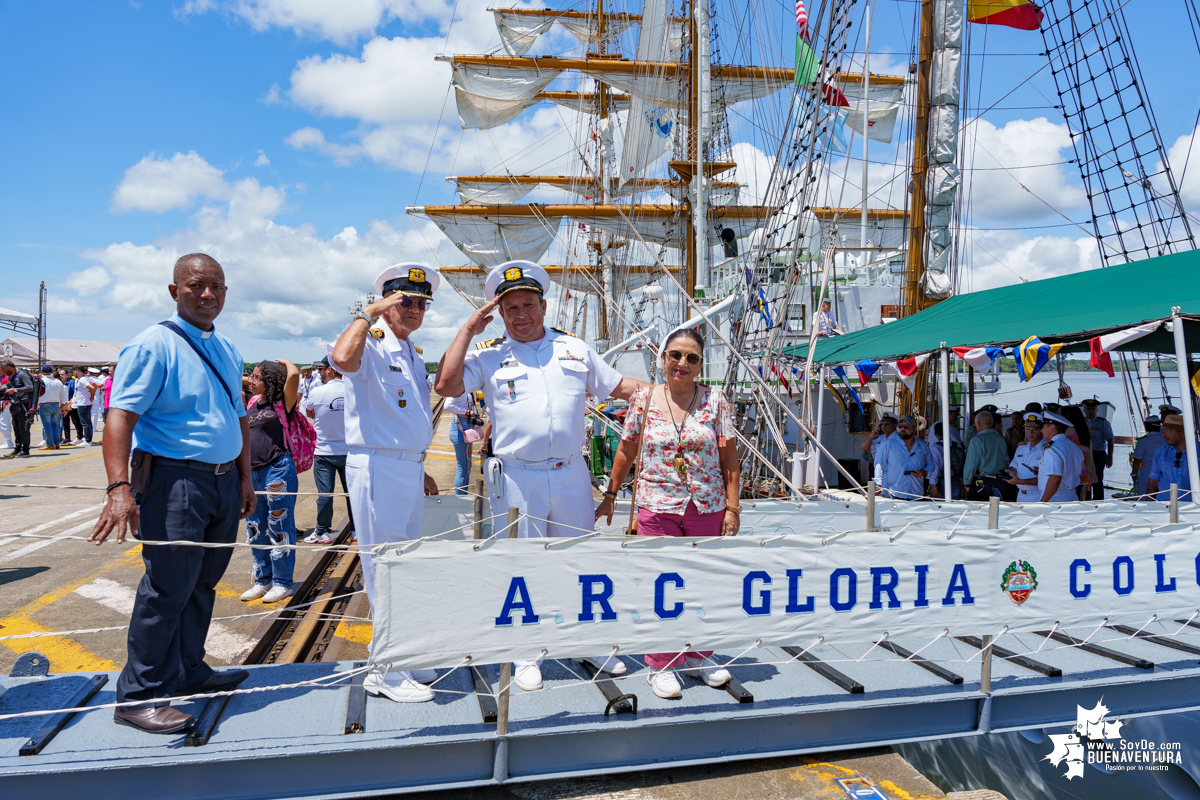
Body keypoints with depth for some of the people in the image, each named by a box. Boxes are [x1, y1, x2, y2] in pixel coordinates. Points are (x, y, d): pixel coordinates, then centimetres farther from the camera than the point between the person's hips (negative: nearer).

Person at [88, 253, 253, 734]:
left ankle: (187, 671, 30)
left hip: (224, 482, 7)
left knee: (203, 584, 15)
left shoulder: (227, 351, 15)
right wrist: (119, 487, -28)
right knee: (167, 589, -4)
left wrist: (245, 478, 18)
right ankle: (139, 695, 9)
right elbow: (121, 415, -17)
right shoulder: (155, 344, -9)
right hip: (176, 481, -7)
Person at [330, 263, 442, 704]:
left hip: (410, 468, 9)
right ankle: (387, 671, 8)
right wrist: (368, 312, -22)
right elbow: (342, 358, -35)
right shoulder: (371, 345, -9)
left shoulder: (415, 356, 19)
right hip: (377, 466, -9)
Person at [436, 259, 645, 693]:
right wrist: (468, 329, -6)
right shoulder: (489, 356, 3)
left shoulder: (575, 349, 12)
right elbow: (445, 385, -11)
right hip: (517, 478, -2)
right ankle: (526, 655, 24)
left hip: (571, 475, 3)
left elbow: (620, 386, 18)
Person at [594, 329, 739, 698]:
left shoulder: (715, 400, 2)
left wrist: (732, 506, -2)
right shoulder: (643, 398, 2)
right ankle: (661, 664, 15)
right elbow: (626, 451, 10)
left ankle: (698, 656, 28)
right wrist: (610, 494, 12)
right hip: (657, 507, -1)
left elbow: (729, 458, 2)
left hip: (708, 508, 1)